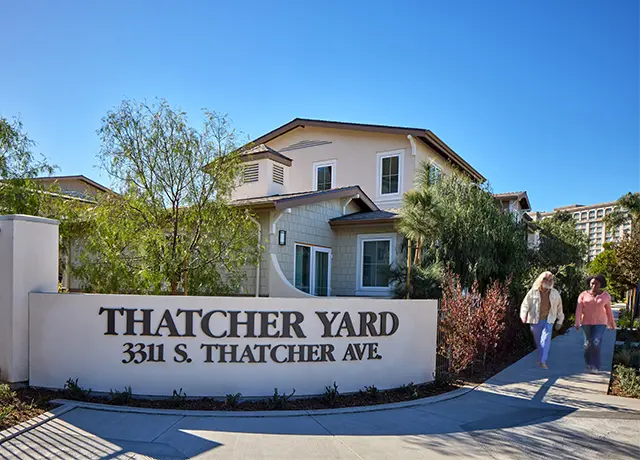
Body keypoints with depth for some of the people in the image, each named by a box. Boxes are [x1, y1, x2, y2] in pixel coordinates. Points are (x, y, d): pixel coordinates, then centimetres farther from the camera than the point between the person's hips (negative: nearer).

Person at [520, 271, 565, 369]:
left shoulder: (555, 293, 4)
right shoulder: (533, 292, -4)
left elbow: (559, 308, 15)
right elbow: (525, 304, -5)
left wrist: (560, 321, 17)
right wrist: (523, 316, -21)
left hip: (548, 321, 0)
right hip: (535, 321, 0)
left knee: (546, 340, -14)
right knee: (538, 341, 10)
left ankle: (542, 361, -16)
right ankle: (541, 359, 30)